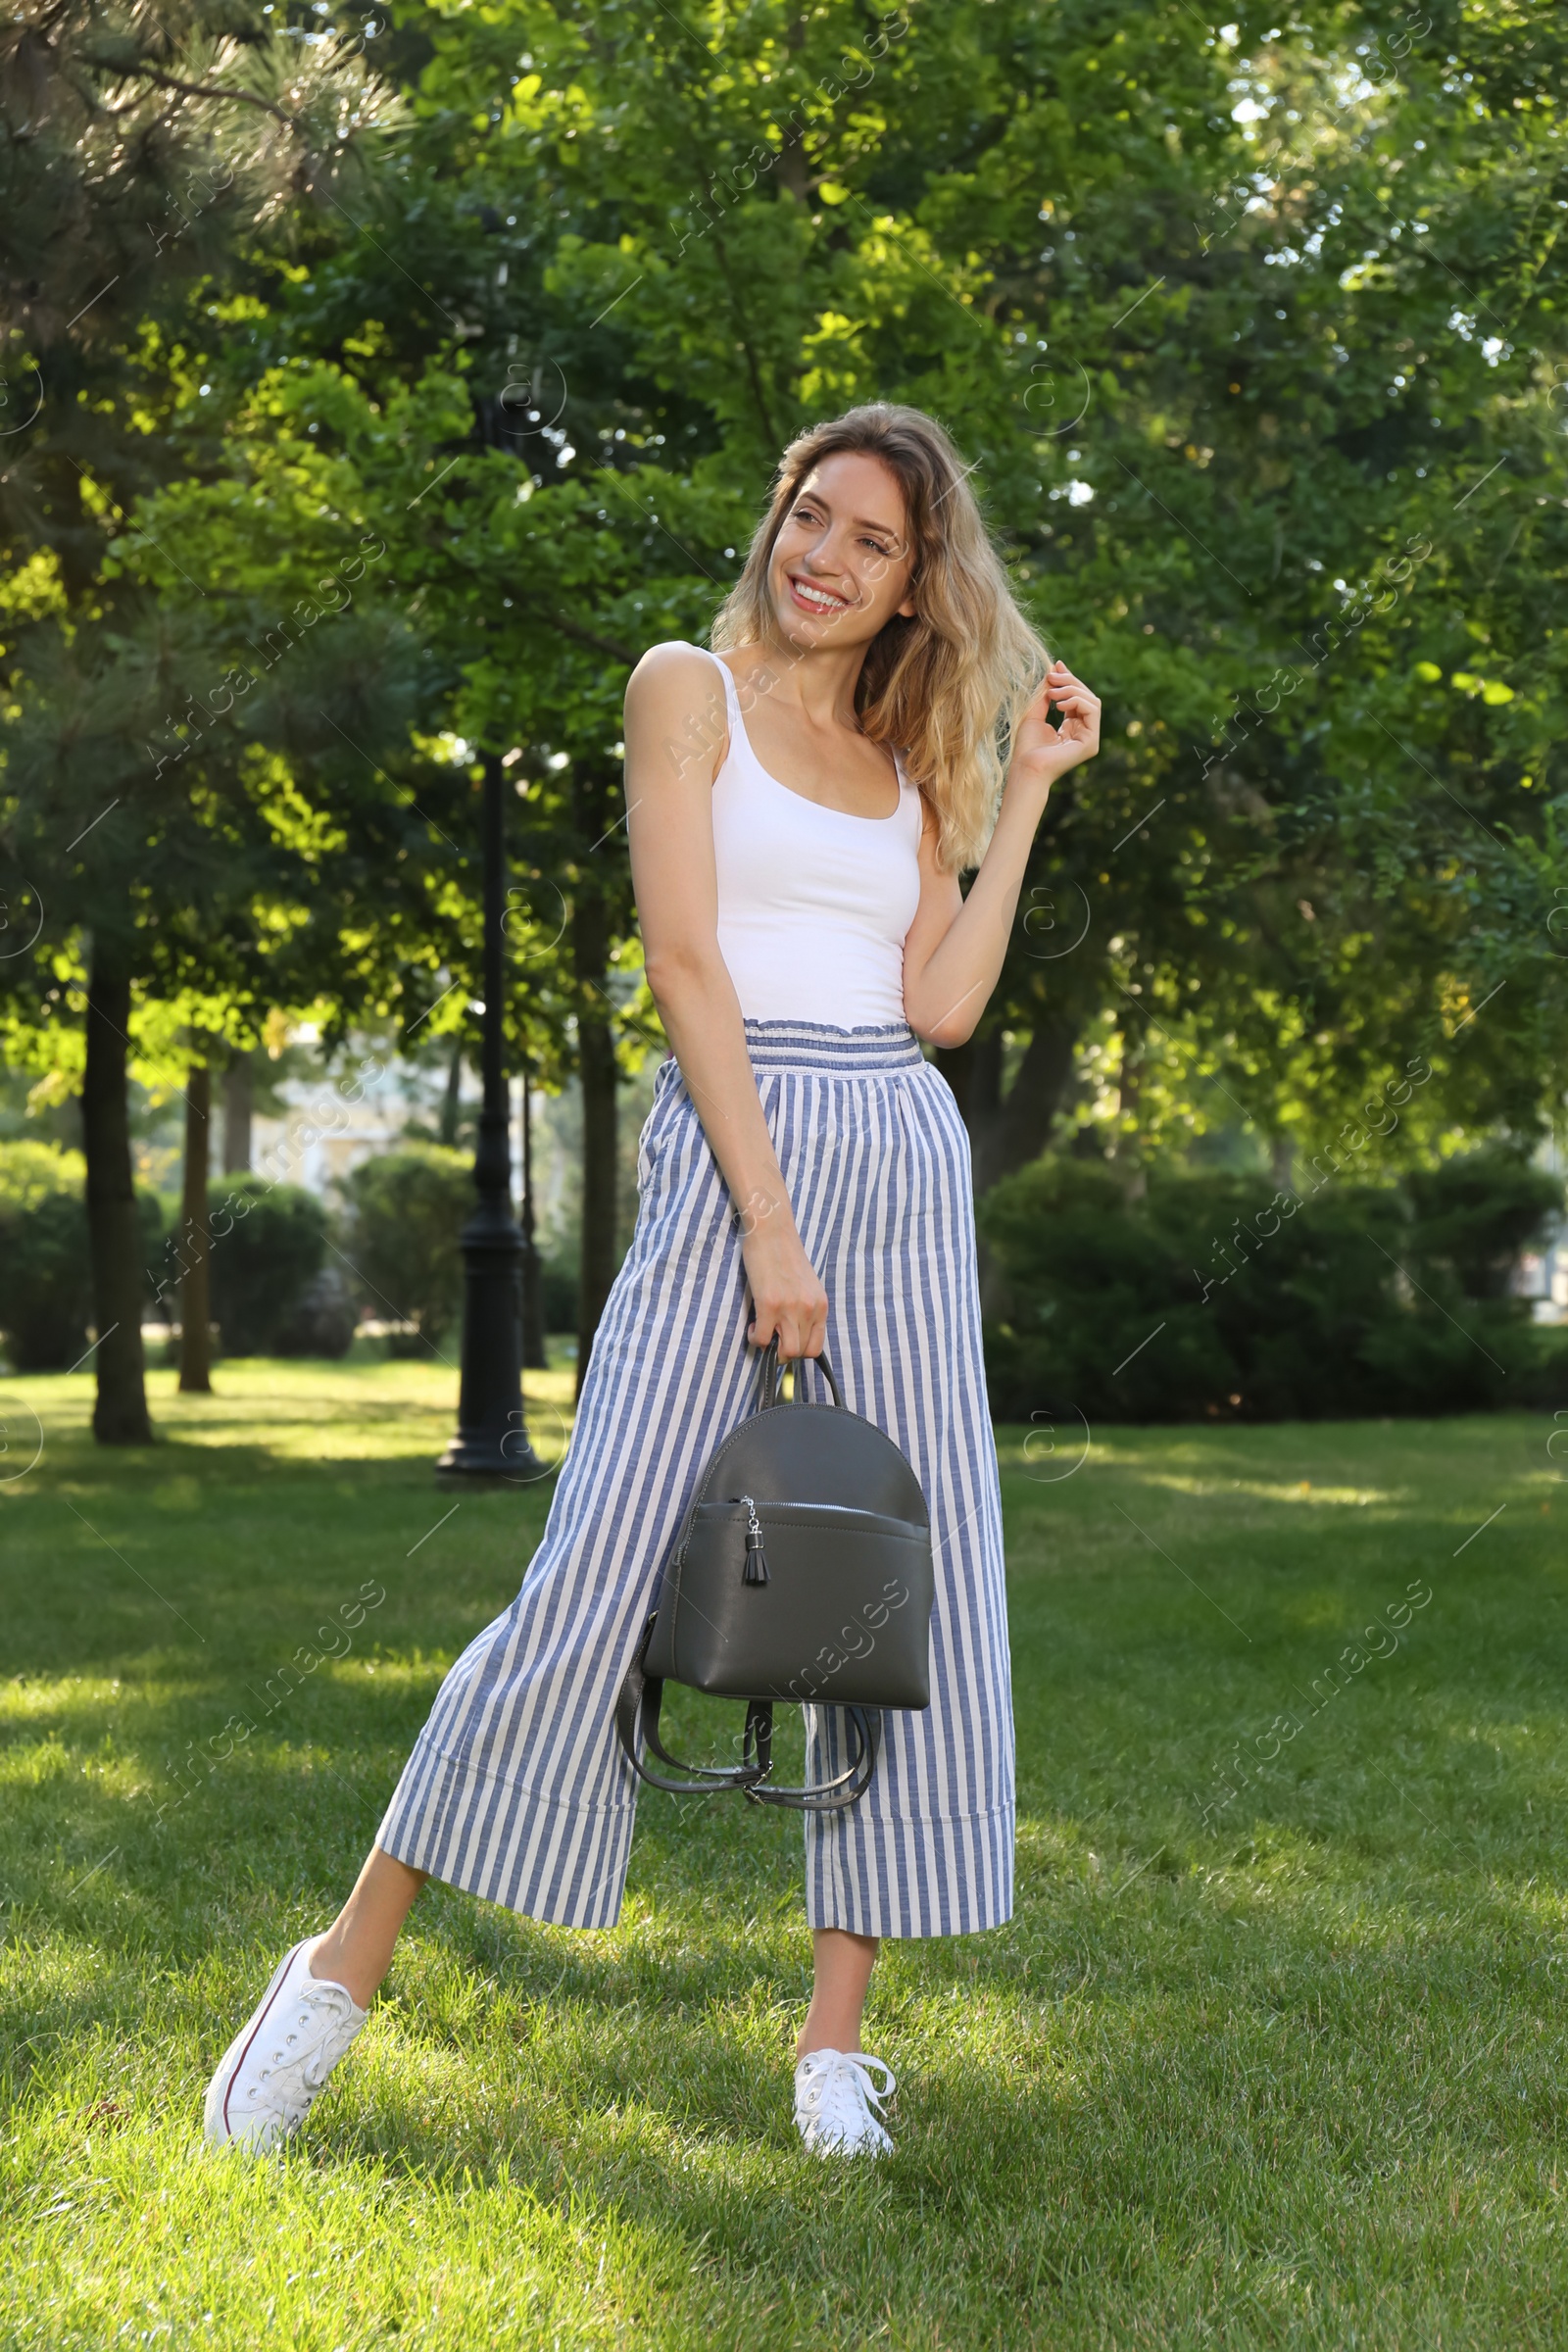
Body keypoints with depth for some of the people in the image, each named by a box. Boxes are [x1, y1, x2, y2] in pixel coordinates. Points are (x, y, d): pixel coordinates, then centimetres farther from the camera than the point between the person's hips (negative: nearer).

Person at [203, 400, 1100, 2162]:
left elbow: (941, 1006, 5)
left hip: (909, 1168, 5)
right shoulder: (692, 688, 4)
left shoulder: (911, 766, 17)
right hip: (733, 1148, -5)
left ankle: (834, 2040, 8)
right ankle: (344, 1970, 2)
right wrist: (770, 1221, -14)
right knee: (601, 1568, -10)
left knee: (908, 1587, 0)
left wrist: (1028, 789, 8)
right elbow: (683, 960, -7)